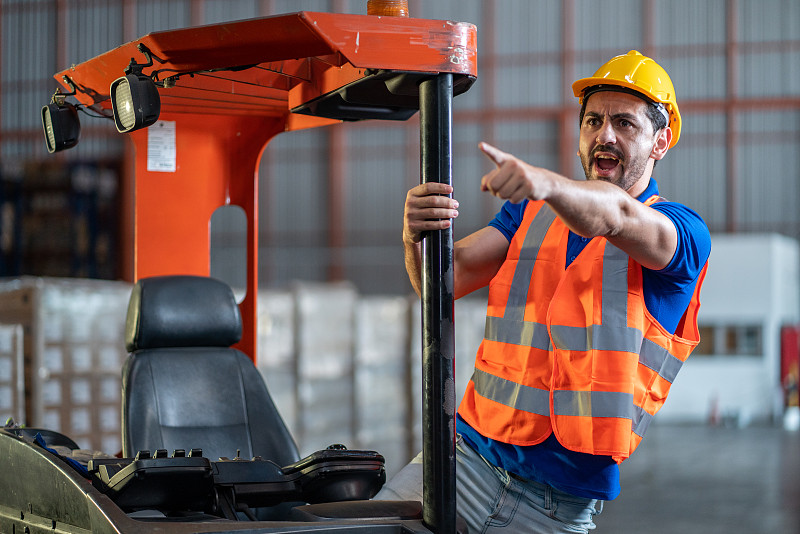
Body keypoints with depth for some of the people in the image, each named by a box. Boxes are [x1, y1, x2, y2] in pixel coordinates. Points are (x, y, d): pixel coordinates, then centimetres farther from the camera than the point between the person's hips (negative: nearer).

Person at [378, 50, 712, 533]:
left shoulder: (683, 234, -4)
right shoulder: (532, 211, 12)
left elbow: (616, 215, -28)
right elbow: (449, 277, -2)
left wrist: (544, 182, -48)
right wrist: (417, 240, -25)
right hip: (471, 453, 3)